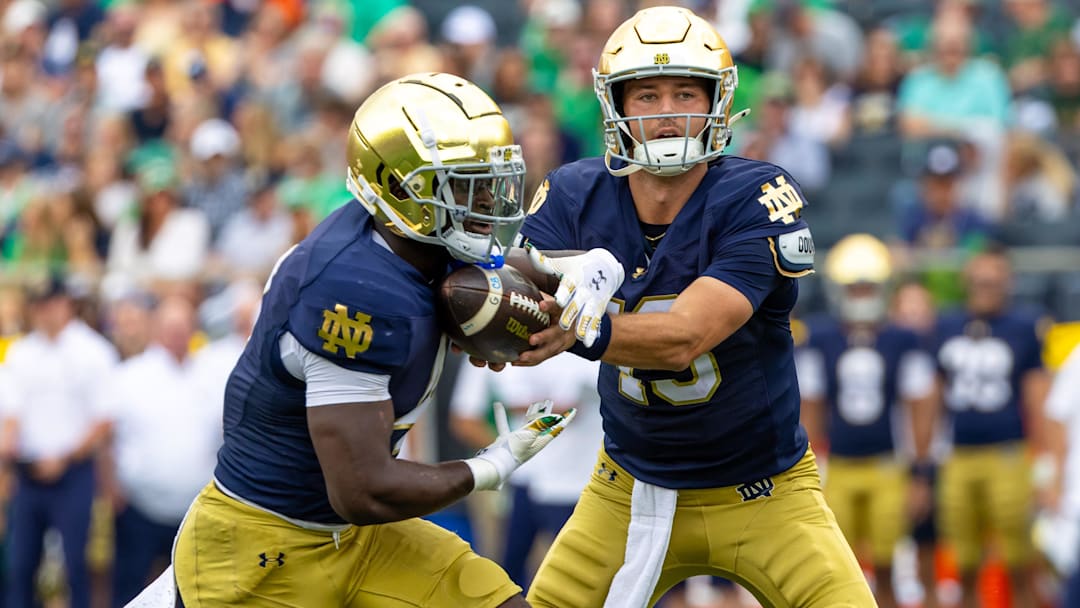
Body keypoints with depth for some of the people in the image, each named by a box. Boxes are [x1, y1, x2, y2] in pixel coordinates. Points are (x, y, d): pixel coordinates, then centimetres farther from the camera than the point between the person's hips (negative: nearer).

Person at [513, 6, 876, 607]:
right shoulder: (576, 197, -8)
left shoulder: (757, 199, -20)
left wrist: (583, 331, -51)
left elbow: (685, 337, -32)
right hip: (631, 487, 3)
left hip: (763, 490, -3)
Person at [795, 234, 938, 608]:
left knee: (884, 572, 2)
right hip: (837, 471, 0)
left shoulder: (903, 344, 1)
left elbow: (921, 413, 5)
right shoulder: (819, 343, 1)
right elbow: (809, 415, 6)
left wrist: (919, 477, 2)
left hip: (888, 470, 0)